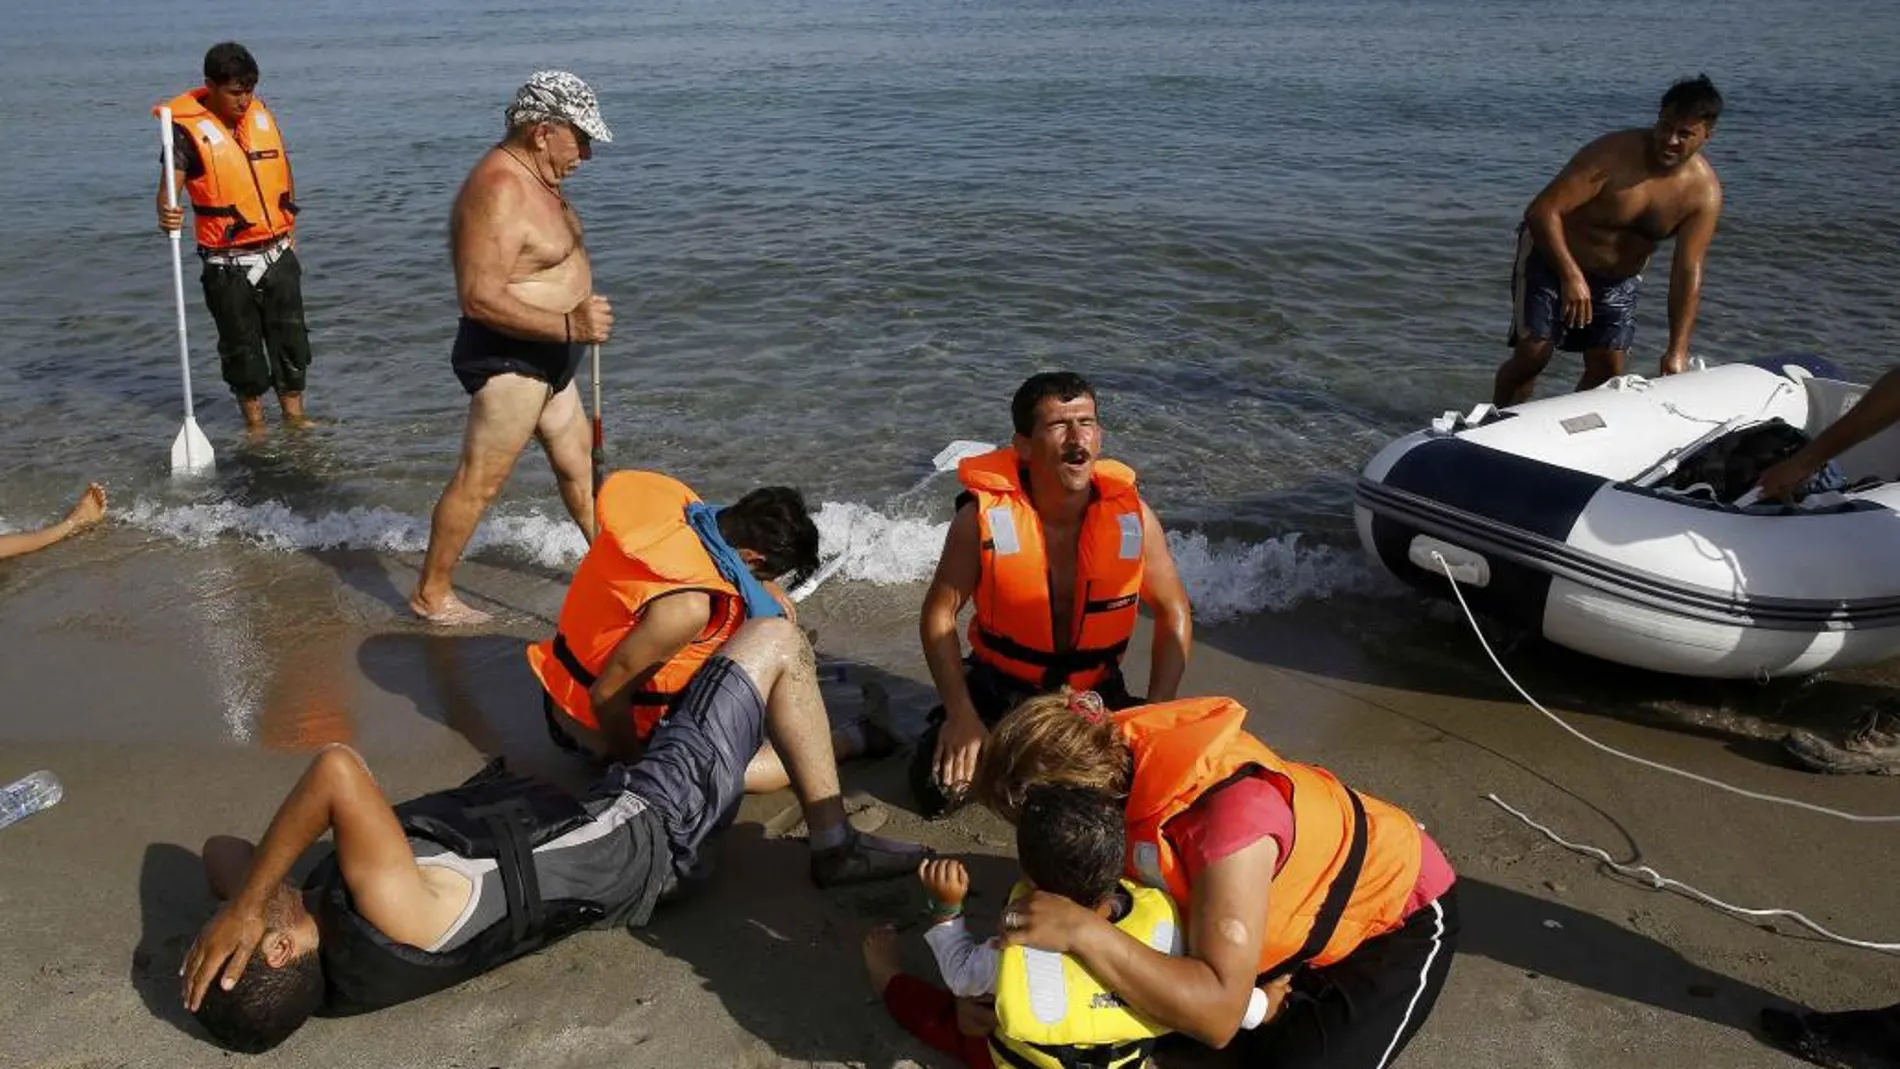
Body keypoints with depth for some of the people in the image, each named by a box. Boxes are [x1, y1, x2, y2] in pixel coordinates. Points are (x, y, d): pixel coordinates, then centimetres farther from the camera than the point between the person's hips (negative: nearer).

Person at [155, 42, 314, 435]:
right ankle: (255, 425, 19)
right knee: (241, 348, 6)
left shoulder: (262, 116, 5)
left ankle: (295, 418, 23)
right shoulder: (189, 129, -12)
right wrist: (167, 214, -44)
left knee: (292, 340, 10)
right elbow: (169, 187, -22)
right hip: (228, 266, -4)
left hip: (277, 255, 5)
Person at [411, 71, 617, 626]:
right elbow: (481, 298, -30)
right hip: (508, 359, -10)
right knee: (478, 480, -2)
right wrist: (570, 326, -34)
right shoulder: (496, 192, -23)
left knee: (579, 462, 20)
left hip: (547, 357, 11)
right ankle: (431, 594, 12)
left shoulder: (531, 178, 10)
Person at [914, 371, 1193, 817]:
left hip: (1097, 691, 2)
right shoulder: (984, 517, -21)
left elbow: (1174, 615, -3)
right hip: (1000, 689, -1)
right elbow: (938, 615, -11)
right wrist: (962, 714, -18)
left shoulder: (1131, 515, -16)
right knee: (939, 789, -16)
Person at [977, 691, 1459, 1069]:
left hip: (1399, 915, -7)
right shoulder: (1110, 758, -21)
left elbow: (1218, 1015, -45)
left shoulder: (1227, 812, -44)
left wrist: (1082, 932, -50)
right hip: (1302, 901, 7)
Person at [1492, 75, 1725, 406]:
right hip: (1553, 258, -4)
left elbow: (1688, 272, -18)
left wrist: (1677, 350, -25)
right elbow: (1543, 211, -30)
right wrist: (1571, 276, -39)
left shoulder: (1705, 192, -15)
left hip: (1618, 279, 5)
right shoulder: (1614, 154, -27)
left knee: (1607, 369, -1)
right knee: (1532, 355, -14)